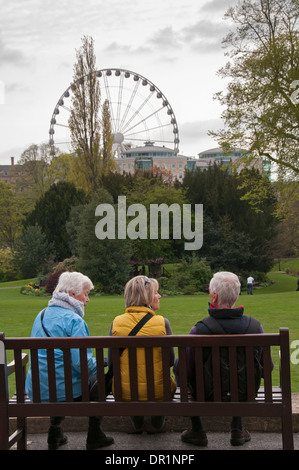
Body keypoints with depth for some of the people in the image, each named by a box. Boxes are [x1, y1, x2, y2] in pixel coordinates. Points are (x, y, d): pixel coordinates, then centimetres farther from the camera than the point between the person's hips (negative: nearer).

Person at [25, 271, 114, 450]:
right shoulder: (73, 320, -16)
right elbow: (82, 363, -24)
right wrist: (100, 363, -3)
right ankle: (94, 436, 24)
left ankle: (55, 429, 34)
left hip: (35, 390, 7)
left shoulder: (41, 315, 10)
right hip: (65, 392, -7)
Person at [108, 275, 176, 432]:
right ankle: (158, 419, 43)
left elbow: (111, 363, -3)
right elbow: (170, 360, -5)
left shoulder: (116, 323, -8)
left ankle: (136, 419, 44)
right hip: (157, 391, -1)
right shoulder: (162, 323, -14)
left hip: (125, 393, 2)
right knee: (170, 382, 35)